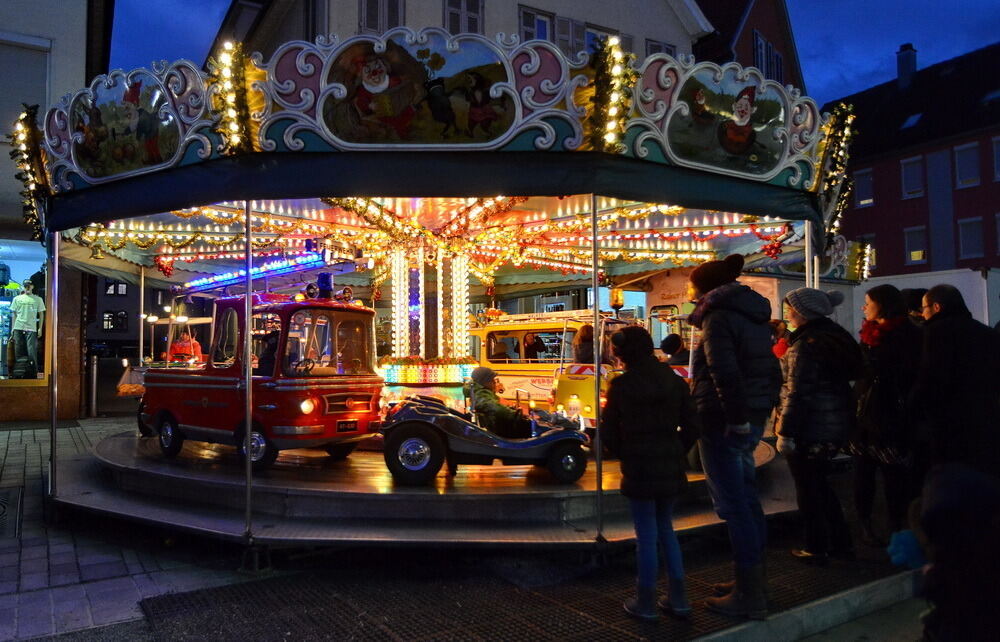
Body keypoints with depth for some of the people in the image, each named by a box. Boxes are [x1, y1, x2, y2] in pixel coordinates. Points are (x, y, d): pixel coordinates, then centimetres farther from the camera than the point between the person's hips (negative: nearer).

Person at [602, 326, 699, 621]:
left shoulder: (621, 385, -9)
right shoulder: (675, 381, 2)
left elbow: (608, 433, -7)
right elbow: (691, 427, 1)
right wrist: (675, 453, 11)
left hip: (638, 467, -4)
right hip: (671, 467, 4)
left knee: (646, 533, 5)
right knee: (665, 526, 19)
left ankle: (646, 602, 17)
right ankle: (678, 598, 23)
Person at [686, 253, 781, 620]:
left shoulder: (720, 317, -12)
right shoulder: (754, 315, 16)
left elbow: (725, 372, -24)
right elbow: (771, 370, 18)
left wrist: (736, 418, -20)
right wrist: (762, 408, 16)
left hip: (724, 421, -10)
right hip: (752, 419, 10)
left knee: (732, 505, -3)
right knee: (746, 498, 17)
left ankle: (749, 596, 4)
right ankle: (753, 580, 29)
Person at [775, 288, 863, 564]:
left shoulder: (805, 344, -17)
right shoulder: (835, 336, 10)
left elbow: (798, 393, -22)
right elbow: (852, 373, 16)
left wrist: (786, 432, -19)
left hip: (810, 427, -9)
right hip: (837, 424, 9)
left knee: (808, 488, 5)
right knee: (820, 482, 20)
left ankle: (816, 548, 14)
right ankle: (841, 542, 26)